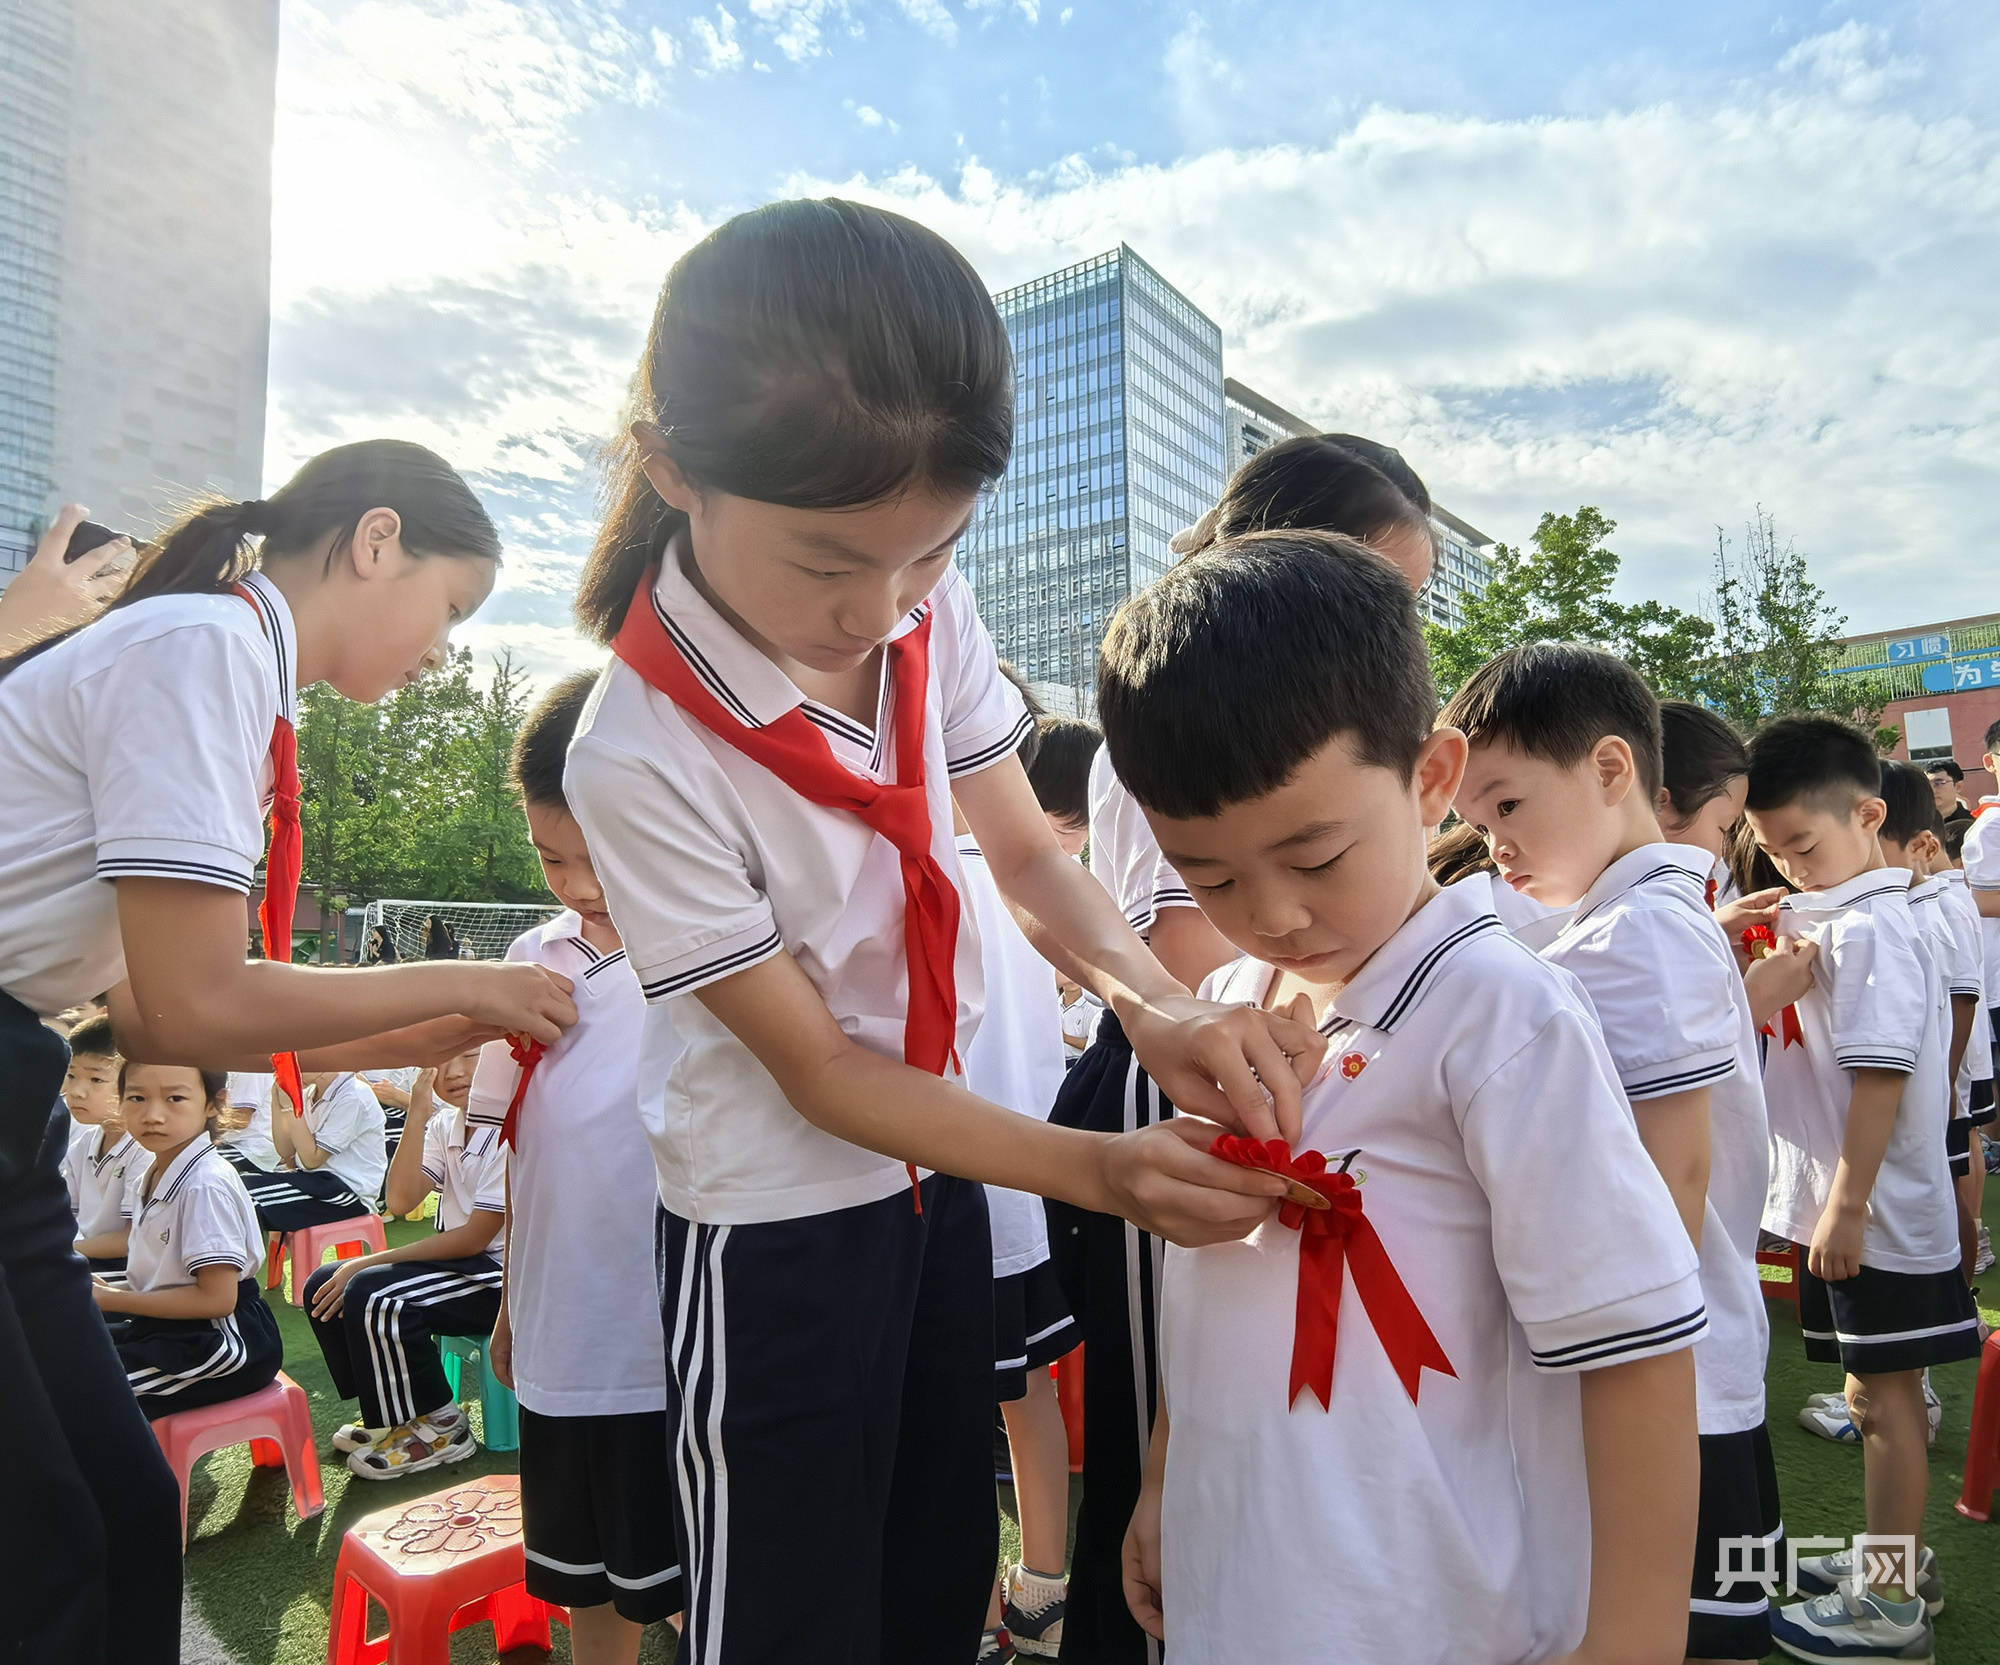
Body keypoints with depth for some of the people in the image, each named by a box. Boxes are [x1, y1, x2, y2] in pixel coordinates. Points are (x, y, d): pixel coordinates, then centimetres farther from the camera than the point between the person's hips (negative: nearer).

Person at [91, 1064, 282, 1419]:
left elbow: (216, 1298, -22)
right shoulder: (154, 1179, 8)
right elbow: (168, 1280, 14)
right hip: (170, 1326, 9)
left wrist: (112, 1300, -15)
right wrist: (106, 1290, -3)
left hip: (223, 1340, -9)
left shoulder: (206, 1185, -20)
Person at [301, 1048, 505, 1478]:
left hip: (502, 1276, -9)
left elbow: (475, 1236, -21)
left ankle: (440, 1427, -5)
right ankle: (392, 1414, 17)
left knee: (372, 1295, -25)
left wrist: (369, 1264, -17)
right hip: (458, 1260, 9)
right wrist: (416, 1119, -14)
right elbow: (400, 1201, -5)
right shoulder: (445, 1123, 6)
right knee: (324, 1285, 3)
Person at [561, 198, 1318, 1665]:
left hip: (941, 1166, 6)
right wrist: (1099, 1169, -27)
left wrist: (1160, 1006, -21)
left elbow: (1026, 847, -2)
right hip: (780, 1223, -5)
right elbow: (818, 1065, -20)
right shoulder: (644, 757, -26)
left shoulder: (930, 612, -11)